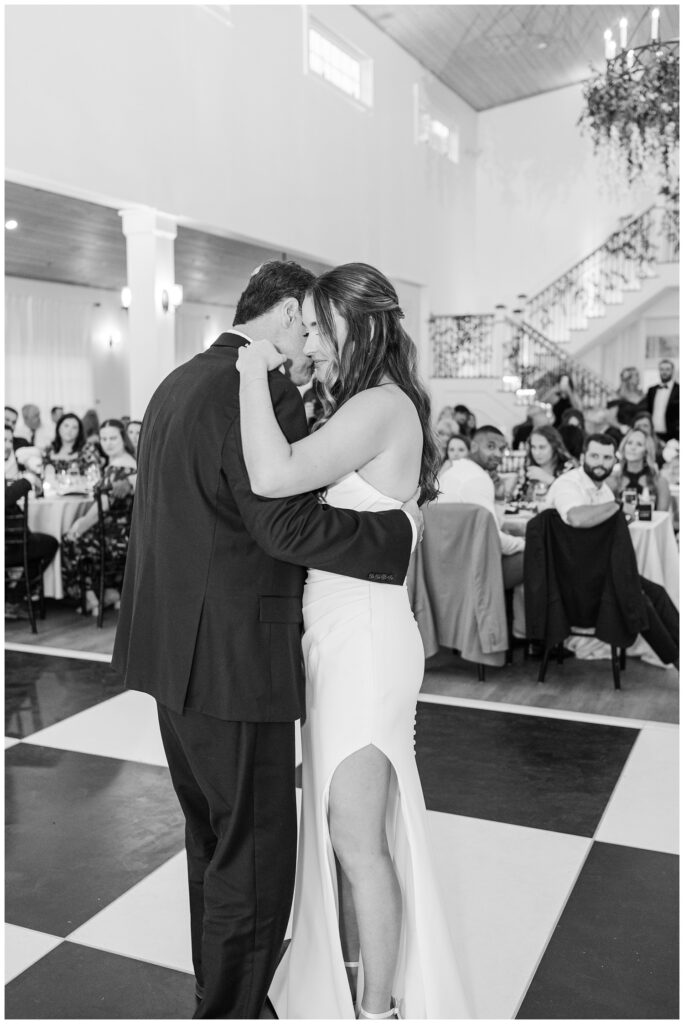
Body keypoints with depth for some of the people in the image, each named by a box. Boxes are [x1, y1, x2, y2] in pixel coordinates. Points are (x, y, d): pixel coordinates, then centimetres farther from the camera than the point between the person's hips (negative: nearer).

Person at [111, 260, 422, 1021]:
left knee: (213, 837, 23)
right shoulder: (260, 391, -16)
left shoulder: (179, 382, 14)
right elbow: (286, 525, -23)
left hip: (174, 648, 10)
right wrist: (397, 529, -13)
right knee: (257, 851, 5)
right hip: (231, 656, -10)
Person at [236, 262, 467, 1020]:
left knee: (358, 836, 0)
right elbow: (292, 481, 13)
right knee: (338, 822, 18)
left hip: (365, 637, -9)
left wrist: (254, 371, -18)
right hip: (336, 635, 9)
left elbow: (272, 477, -29)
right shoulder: (359, 409, 14)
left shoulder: (381, 407, -16)